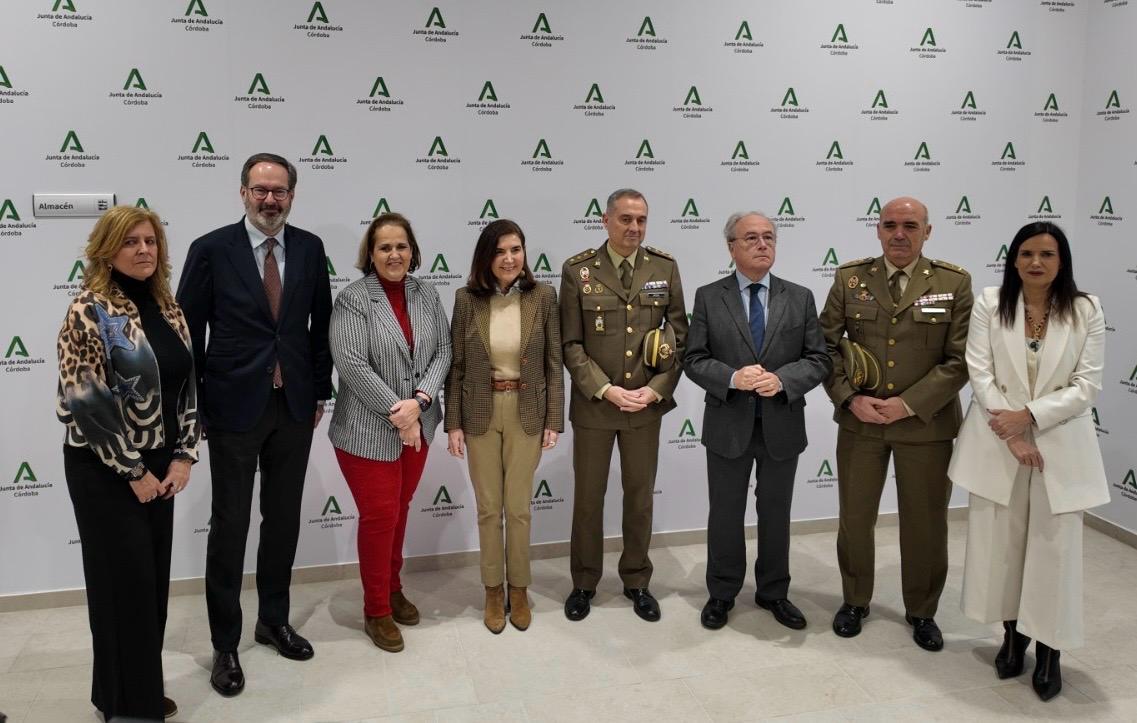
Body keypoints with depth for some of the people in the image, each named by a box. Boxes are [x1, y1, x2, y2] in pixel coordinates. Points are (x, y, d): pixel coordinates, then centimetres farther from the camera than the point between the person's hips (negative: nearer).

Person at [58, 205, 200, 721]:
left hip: (159, 463, 6)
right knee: (125, 580, 2)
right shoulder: (89, 311, -13)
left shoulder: (166, 306, 7)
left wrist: (183, 455, 0)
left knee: (154, 578, 12)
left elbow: (185, 384, 9)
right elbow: (84, 401, -16)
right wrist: (131, 471, -13)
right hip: (105, 469, -6)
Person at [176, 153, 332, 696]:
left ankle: (274, 621, 32)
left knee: (283, 519, 14)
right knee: (230, 526, 6)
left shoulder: (309, 248, 3)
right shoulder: (211, 250, -7)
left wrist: (320, 390, 7)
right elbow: (187, 332, -4)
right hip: (234, 407, -3)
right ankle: (225, 645, 20)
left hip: (294, 406, 3)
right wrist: (195, 406, -4)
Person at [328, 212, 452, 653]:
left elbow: (443, 351, 2)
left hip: (418, 426, 5)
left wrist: (420, 401, -14)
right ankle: (376, 611, 17)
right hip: (369, 431, -5)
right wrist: (396, 413, -18)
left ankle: (393, 589, 36)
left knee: (400, 510, 17)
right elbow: (351, 365, -18)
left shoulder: (426, 295, 5)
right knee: (379, 516, 2)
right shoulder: (353, 299, -12)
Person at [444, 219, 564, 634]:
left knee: (518, 508, 7)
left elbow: (554, 363, -2)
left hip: (526, 413, 0)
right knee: (488, 508, 10)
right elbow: (456, 366, -1)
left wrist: (554, 420, -4)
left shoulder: (543, 297, -5)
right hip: (480, 413, 1)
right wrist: (453, 423, -3)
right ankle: (493, 591, 26)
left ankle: (519, 589, 26)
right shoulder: (467, 299, -5)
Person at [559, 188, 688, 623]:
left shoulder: (665, 267, 0)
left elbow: (680, 334, 1)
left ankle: (636, 582, 30)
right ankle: (584, 583, 28)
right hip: (593, 404, -1)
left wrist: (656, 389, -10)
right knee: (588, 497, 10)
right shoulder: (578, 270, -6)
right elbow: (570, 344, -6)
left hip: (647, 403, 2)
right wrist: (605, 390, -16)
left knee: (640, 496, 13)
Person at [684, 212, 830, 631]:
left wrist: (782, 380, -19)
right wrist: (732, 378, -22)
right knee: (725, 514, 11)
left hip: (782, 427, 1)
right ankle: (721, 593, 28)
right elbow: (694, 360, -4)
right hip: (728, 426, -1)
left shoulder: (800, 298, 3)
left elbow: (819, 360, -1)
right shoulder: (708, 297, -1)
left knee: (776, 514, 14)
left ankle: (774, 593, 32)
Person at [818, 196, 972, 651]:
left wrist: (909, 403, -15)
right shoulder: (850, 278, 0)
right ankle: (855, 601, 33)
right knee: (855, 517, 11)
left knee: (925, 523, 10)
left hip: (926, 423, -1)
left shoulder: (954, 283, -4)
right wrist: (850, 398, -11)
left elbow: (961, 358, -7)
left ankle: (922, 611, 31)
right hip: (859, 421, 1)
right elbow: (826, 344, 2)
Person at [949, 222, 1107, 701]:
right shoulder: (989, 304, -2)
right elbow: (980, 374, -7)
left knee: (1054, 547, 2)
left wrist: (1030, 416, -17)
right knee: (999, 542, 9)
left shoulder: (1086, 310, -2)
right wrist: (1012, 436, -14)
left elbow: (1087, 385, -5)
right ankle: (1012, 635, 27)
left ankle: (1049, 650, 17)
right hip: (998, 440, 1)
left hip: (1060, 444, 0)